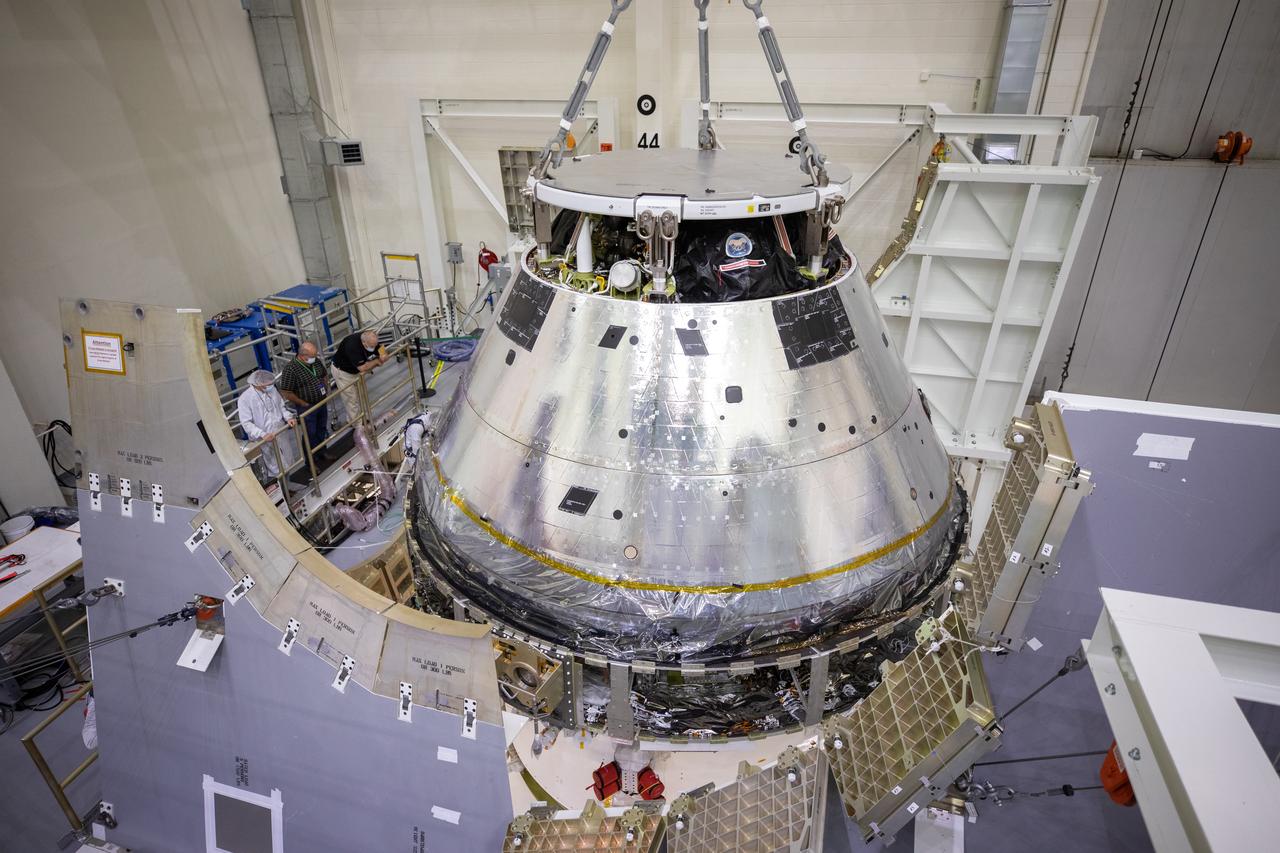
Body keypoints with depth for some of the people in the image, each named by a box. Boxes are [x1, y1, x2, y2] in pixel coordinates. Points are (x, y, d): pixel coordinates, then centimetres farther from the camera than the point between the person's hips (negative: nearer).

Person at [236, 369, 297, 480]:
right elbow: (246, 423, -18)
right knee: (275, 469, 7)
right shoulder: (245, 399, -18)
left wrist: (288, 417, -7)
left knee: (289, 462, 18)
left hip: (282, 433, 5)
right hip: (265, 439, -5)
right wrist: (262, 435, -29)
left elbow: (282, 406, 12)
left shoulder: (272, 390, -3)